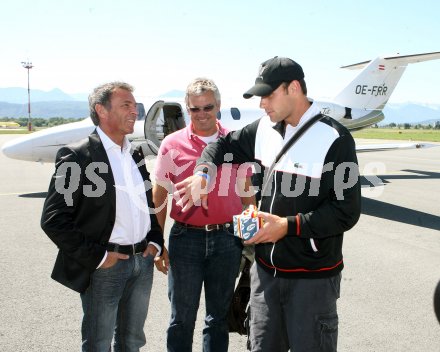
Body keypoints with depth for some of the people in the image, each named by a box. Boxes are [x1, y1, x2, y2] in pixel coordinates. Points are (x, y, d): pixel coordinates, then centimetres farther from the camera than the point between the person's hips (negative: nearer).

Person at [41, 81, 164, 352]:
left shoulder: (135, 155, 10)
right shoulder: (77, 156, -12)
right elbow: (53, 219, -15)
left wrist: (155, 241, 6)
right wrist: (97, 256, -15)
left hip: (143, 261, 6)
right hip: (106, 267, -6)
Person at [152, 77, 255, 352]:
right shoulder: (172, 144, -2)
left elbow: (246, 193, 10)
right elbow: (159, 197, 3)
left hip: (227, 238, 2)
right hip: (186, 238, -1)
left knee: (220, 317, 15)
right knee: (182, 318, 9)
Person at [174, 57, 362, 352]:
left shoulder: (334, 139, -16)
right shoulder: (265, 129, 3)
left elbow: (347, 212, -17)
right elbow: (225, 145, 20)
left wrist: (288, 226, -21)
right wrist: (202, 173, 0)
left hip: (312, 277, -6)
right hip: (266, 269, 6)